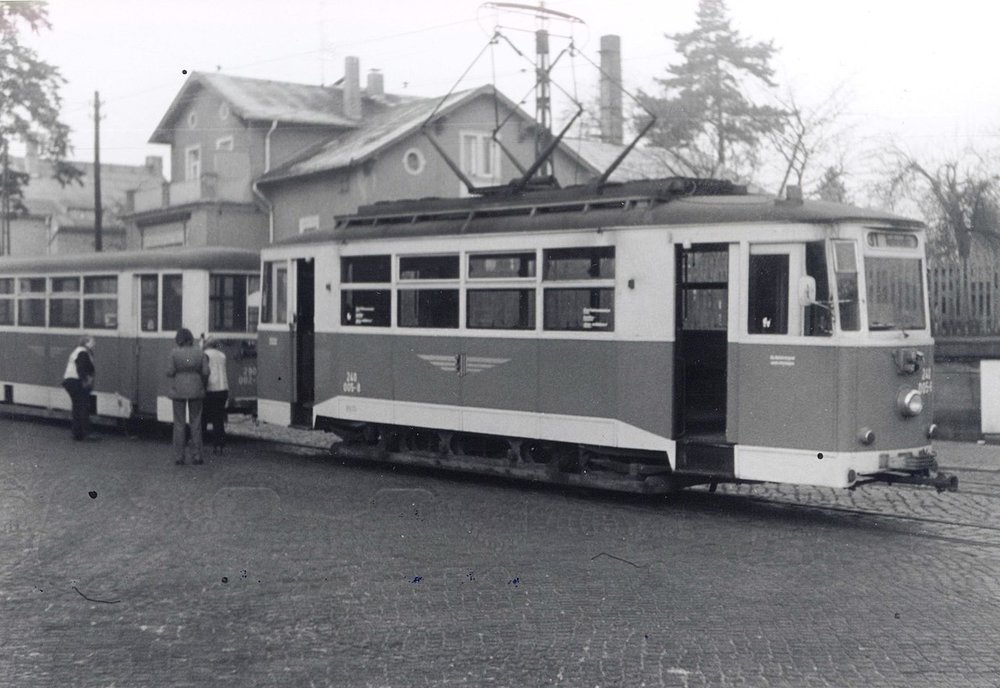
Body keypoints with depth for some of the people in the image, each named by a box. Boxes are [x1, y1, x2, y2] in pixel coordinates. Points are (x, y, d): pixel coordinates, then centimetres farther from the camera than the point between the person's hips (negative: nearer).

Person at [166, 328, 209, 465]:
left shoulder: (174, 353, -8)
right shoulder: (200, 353, -2)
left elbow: (170, 372, -9)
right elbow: (205, 372, -4)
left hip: (179, 391, -1)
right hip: (196, 391, 1)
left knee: (179, 424, 5)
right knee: (196, 423, 9)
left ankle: (179, 457, 4)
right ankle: (196, 456, 6)